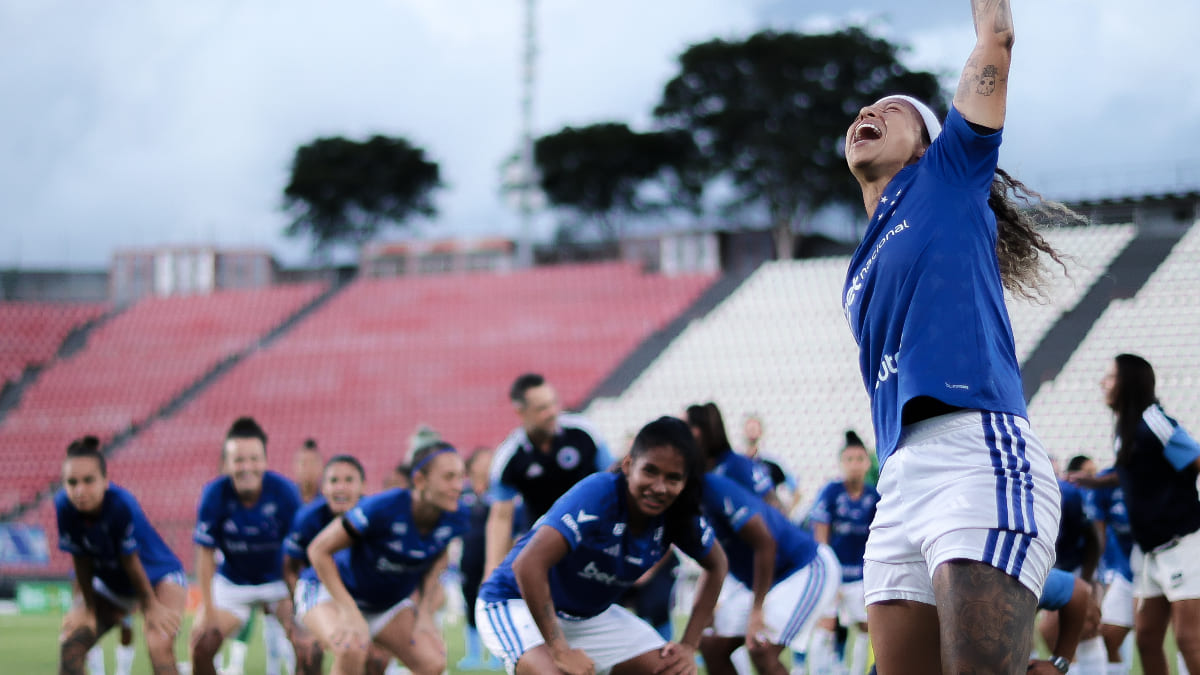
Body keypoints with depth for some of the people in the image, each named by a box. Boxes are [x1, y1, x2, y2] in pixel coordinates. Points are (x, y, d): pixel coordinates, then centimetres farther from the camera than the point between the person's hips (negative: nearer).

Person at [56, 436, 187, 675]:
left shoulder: (122, 505, -34)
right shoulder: (64, 507, -23)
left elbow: (131, 562, -24)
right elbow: (82, 561, -13)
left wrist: (150, 607, -13)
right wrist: (90, 608, -6)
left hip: (158, 576, -5)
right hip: (111, 584, 5)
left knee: (159, 644, -26)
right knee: (71, 641, -4)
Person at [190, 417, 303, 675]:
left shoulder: (284, 492, -23)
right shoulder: (215, 494, -22)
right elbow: (206, 554, -12)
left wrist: (294, 604, -17)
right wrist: (208, 611, -13)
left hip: (279, 581, -1)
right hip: (232, 584, 1)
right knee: (201, 647, -13)